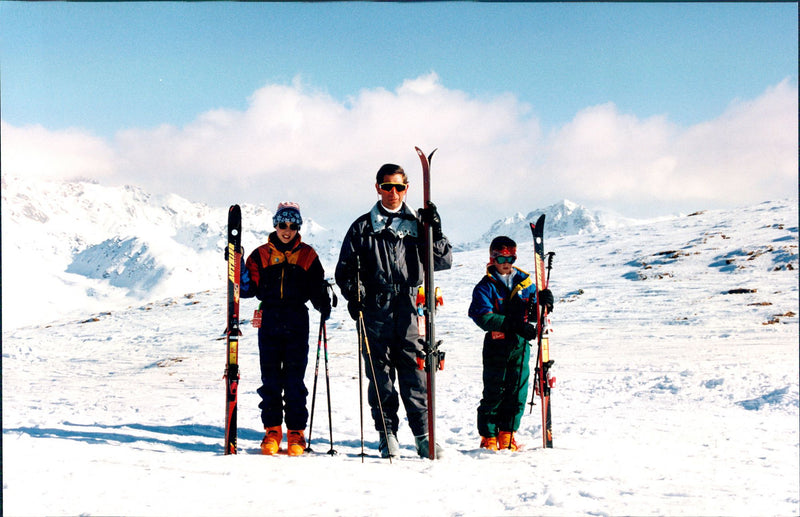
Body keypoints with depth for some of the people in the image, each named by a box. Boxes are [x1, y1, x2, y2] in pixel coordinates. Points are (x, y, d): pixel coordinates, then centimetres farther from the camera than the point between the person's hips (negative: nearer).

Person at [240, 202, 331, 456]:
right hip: (269, 321, 1)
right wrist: (240, 277, -12)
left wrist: (324, 304, -4)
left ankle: (296, 432, 8)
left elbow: (316, 287, 10)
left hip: (297, 323, -1)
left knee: (295, 379, 0)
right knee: (270, 378, 4)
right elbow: (250, 288, 5)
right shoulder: (261, 254, 8)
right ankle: (272, 430, 14)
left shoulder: (307, 255, 8)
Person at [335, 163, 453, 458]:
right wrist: (353, 294, -4)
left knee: (415, 374, -3)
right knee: (380, 375, 2)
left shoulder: (418, 224, 13)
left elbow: (443, 262, 9)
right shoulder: (362, 228, 12)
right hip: (375, 312, 0)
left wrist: (435, 232, -5)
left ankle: (423, 434, 6)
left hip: (410, 310, 0)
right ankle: (387, 433, 13)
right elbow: (344, 270, 13)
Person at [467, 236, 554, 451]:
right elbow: (484, 318, -14)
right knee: (494, 393, 0)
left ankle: (507, 436, 19)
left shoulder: (524, 281, 11)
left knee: (517, 392, 6)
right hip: (497, 346, -4)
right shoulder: (486, 286, -2)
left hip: (520, 345, 4)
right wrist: (513, 325, -24)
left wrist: (542, 301, -9)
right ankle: (488, 438, 12)